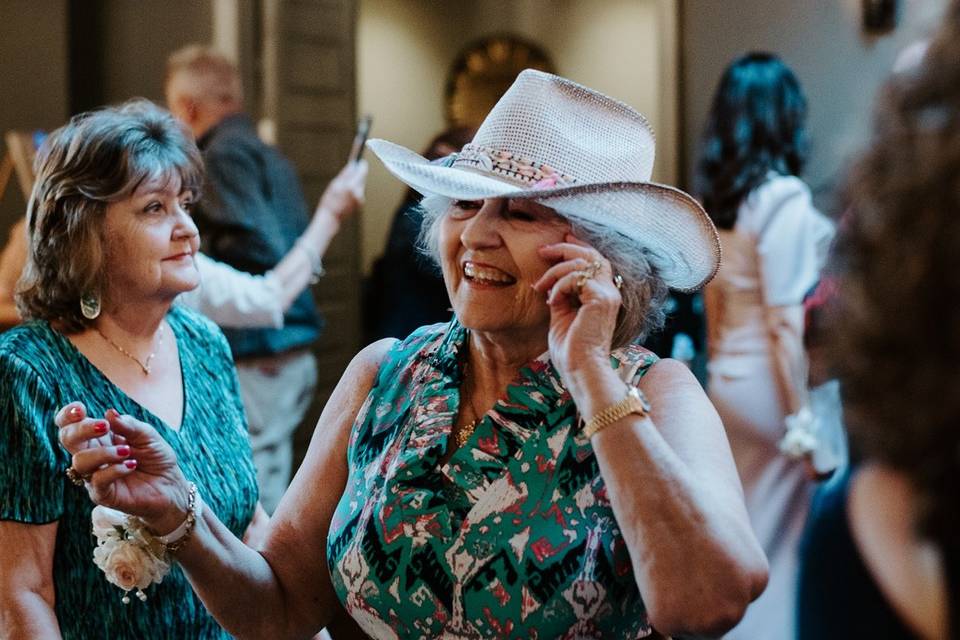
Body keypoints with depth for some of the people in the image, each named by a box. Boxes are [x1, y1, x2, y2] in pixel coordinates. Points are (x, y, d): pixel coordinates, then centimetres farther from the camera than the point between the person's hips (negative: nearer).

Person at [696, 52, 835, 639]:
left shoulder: (717, 196, 7)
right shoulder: (784, 196, -16)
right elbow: (789, 320, -19)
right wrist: (805, 419, -17)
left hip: (727, 379, 8)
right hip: (772, 382, -8)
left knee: (741, 534, 17)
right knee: (782, 539, 1)